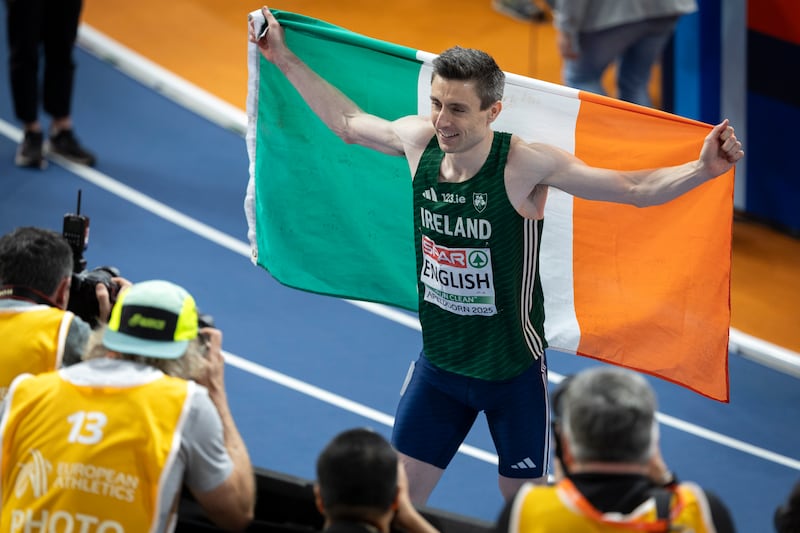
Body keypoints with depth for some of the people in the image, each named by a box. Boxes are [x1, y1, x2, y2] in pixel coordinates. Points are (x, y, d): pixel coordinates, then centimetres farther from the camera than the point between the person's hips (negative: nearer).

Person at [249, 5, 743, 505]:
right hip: (439, 364, 4)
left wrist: (701, 169, -40)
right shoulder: (418, 140, -10)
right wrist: (285, 58, 16)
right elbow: (348, 123, 11)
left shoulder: (525, 164, -23)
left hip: (513, 369, -4)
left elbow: (635, 187, -23)